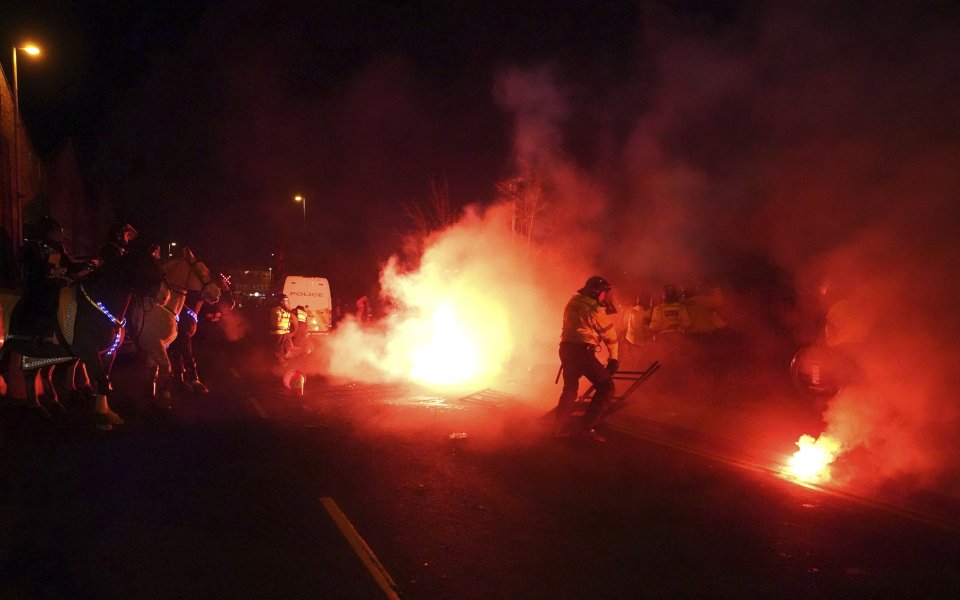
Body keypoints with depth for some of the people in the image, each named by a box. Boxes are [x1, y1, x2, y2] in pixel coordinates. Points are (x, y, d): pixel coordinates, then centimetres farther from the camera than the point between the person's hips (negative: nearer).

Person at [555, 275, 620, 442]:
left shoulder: (573, 302, 12)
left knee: (570, 388, 23)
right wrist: (614, 358, 9)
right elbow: (610, 334, -2)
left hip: (566, 349, 8)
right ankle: (589, 427, -4)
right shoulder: (594, 309, -9)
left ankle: (561, 427, 24)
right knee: (606, 387, 0)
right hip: (582, 351, -8)